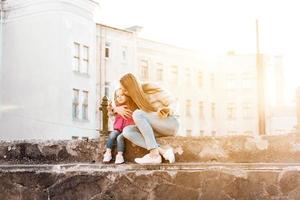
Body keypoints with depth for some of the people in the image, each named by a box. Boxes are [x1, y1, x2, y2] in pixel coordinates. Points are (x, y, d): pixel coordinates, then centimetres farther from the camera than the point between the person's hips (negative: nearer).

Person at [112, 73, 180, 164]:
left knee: (137, 114, -29)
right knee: (127, 131, -21)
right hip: (157, 129, 6)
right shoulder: (134, 96, 6)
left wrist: (168, 111, -29)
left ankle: (154, 154, -33)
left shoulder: (150, 88, -11)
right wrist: (117, 108, -6)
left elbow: (173, 102, -9)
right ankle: (162, 151, -31)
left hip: (171, 123, -6)